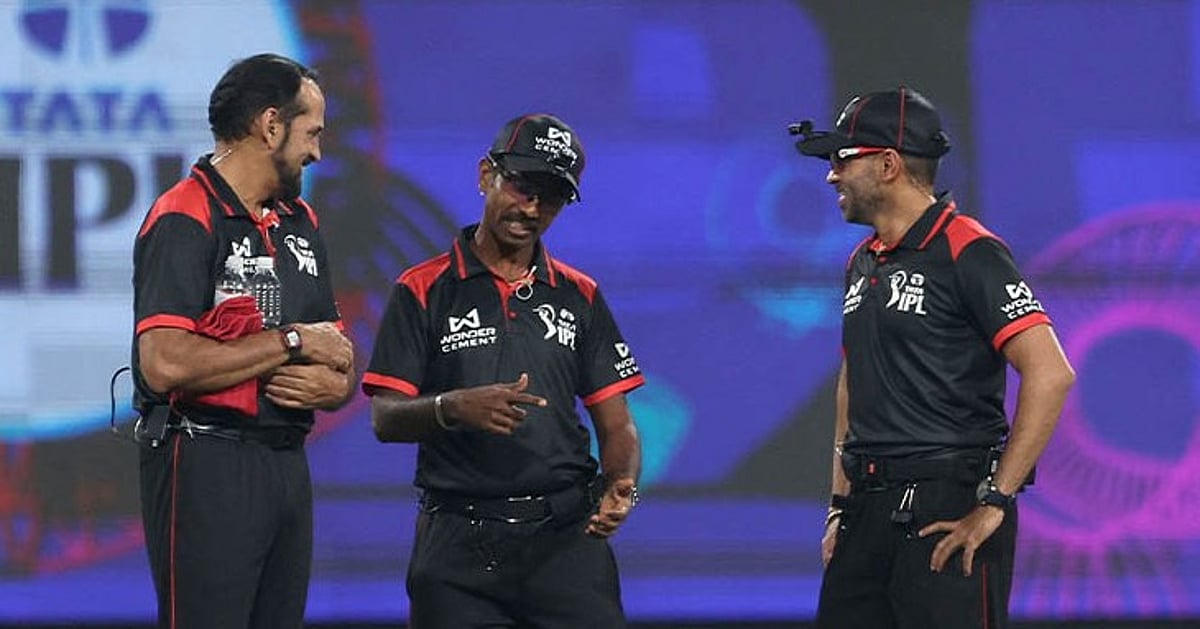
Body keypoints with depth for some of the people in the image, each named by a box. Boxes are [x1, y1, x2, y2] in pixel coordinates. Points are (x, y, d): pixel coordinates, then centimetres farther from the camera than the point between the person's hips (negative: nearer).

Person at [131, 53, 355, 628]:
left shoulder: (298, 222, 17)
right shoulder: (184, 220, -11)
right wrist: (293, 343, -13)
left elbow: (334, 347, 19)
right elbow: (165, 363, -22)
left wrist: (333, 383, -6)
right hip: (206, 465, -8)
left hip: (287, 465, 8)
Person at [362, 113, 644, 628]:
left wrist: (620, 489, -8)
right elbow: (385, 418, -3)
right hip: (459, 542, -2)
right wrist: (454, 408, -22)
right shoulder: (423, 291, 5)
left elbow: (616, 424, 12)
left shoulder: (580, 296, 14)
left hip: (568, 534, 2)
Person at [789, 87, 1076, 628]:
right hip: (872, 512, 8)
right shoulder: (863, 263, 17)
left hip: (948, 513, -8)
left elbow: (1051, 375, -18)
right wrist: (841, 506, 17)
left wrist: (995, 503, -19)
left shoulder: (969, 253, -10)